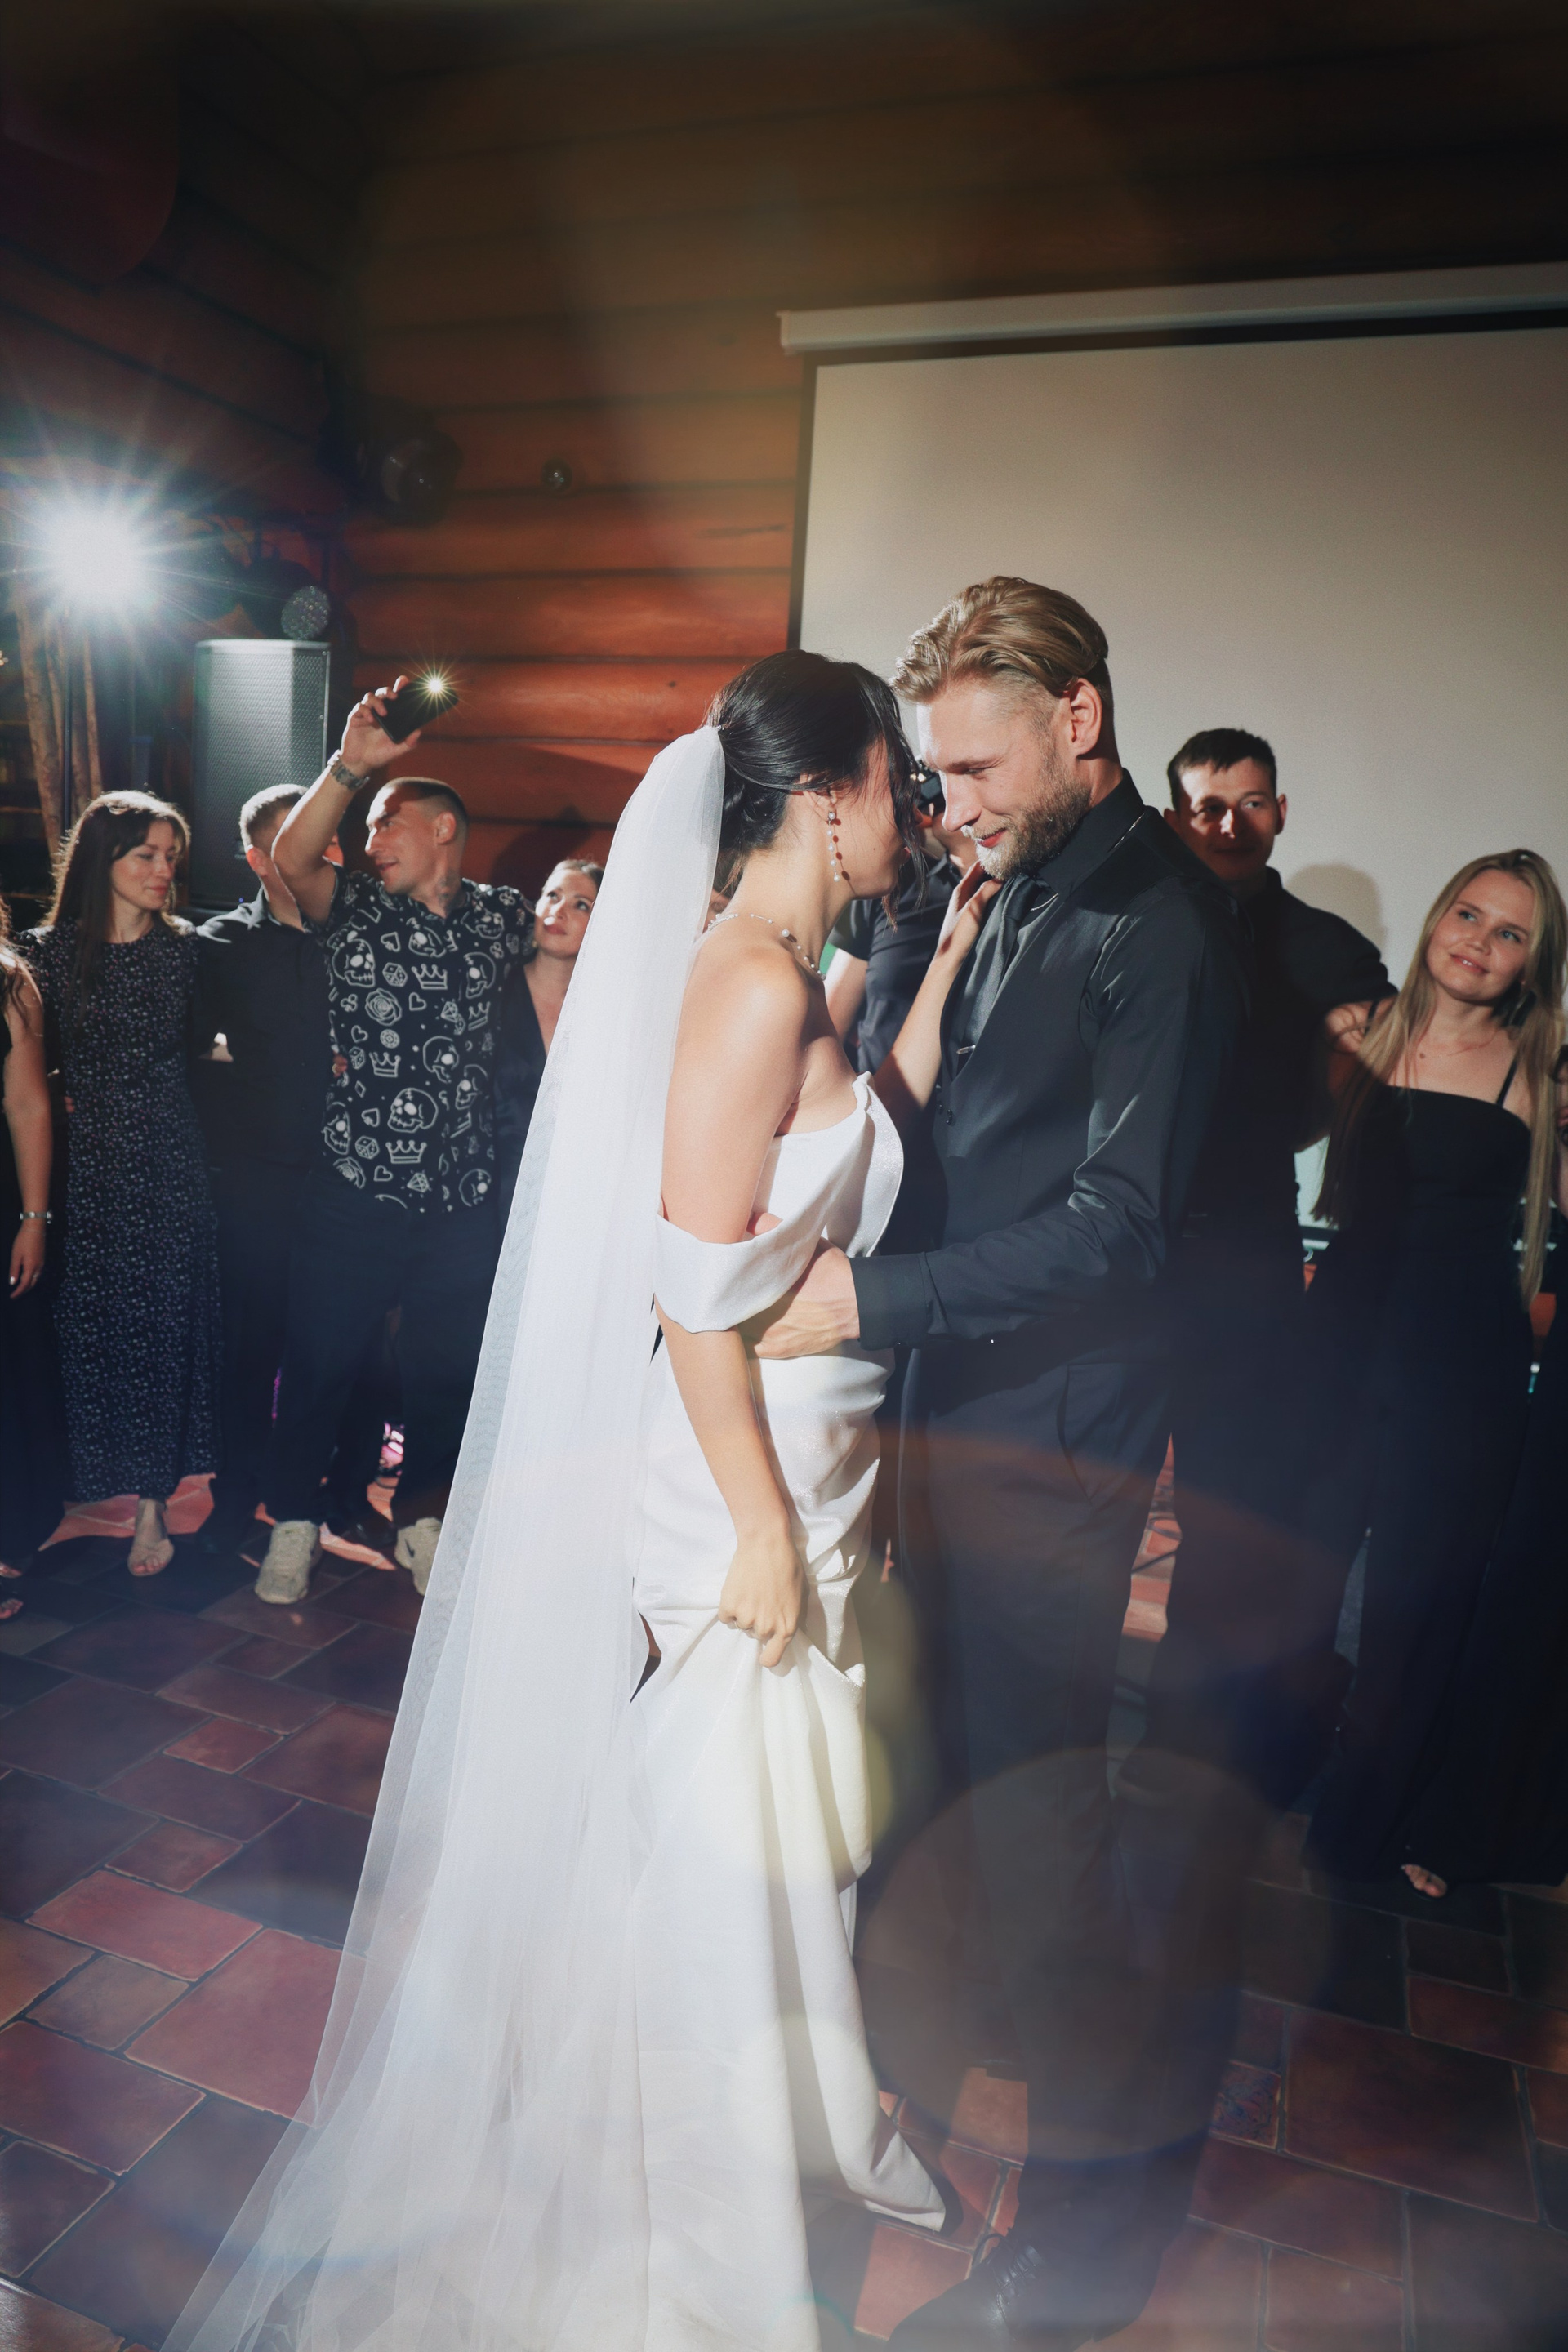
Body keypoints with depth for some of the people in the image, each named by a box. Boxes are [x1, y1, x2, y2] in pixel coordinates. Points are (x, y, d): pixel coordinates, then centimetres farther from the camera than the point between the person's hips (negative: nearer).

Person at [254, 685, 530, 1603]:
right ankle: (295, 1523, 27)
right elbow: (292, 858, -15)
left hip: (465, 1195, 1)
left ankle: (422, 1517, 33)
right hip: (357, 1187, -1)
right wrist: (352, 763, -25)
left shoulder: (501, 913, 7)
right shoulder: (356, 909, 3)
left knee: (449, 1368, 12)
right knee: (319, 1361, 7)